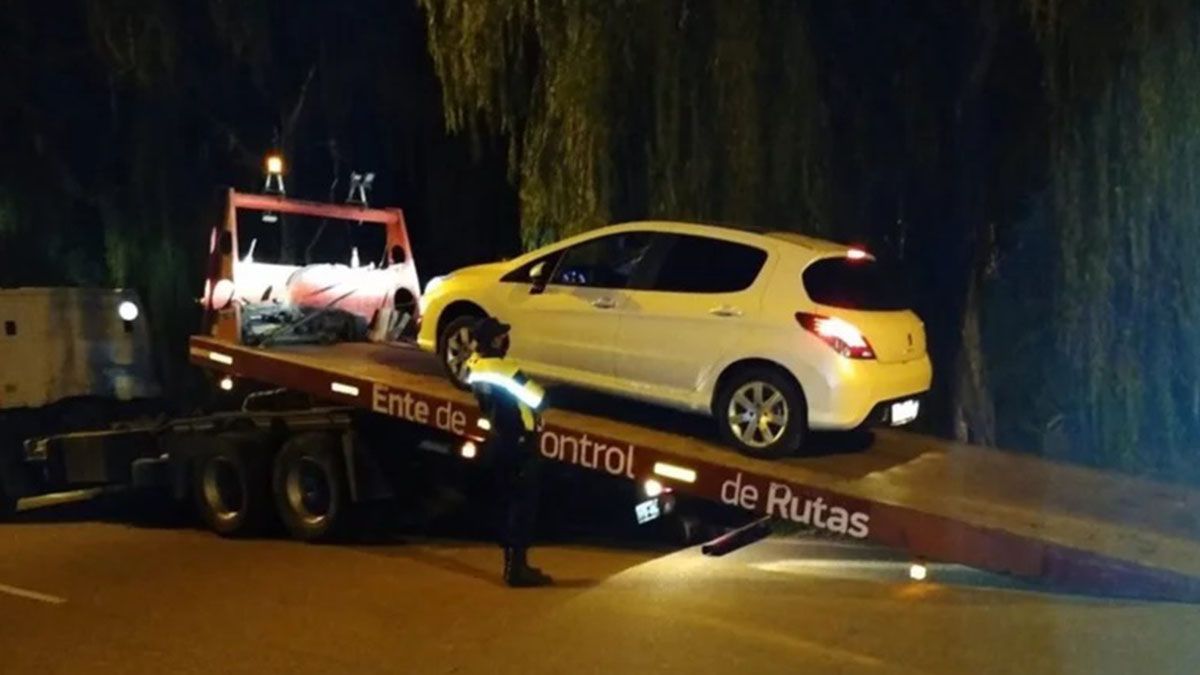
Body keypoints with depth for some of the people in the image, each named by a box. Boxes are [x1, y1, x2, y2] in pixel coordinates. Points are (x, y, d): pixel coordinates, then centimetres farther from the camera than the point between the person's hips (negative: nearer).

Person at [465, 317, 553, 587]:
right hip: (520, 444, -9)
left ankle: (511, 564, 23)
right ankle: (518, 568, 0)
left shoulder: (475, 367, 0)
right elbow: (539, 398, -17)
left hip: (498, 441, 9)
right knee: (524, 504, -2)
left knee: (509, 502, 16)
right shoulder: (502, 369, -24)